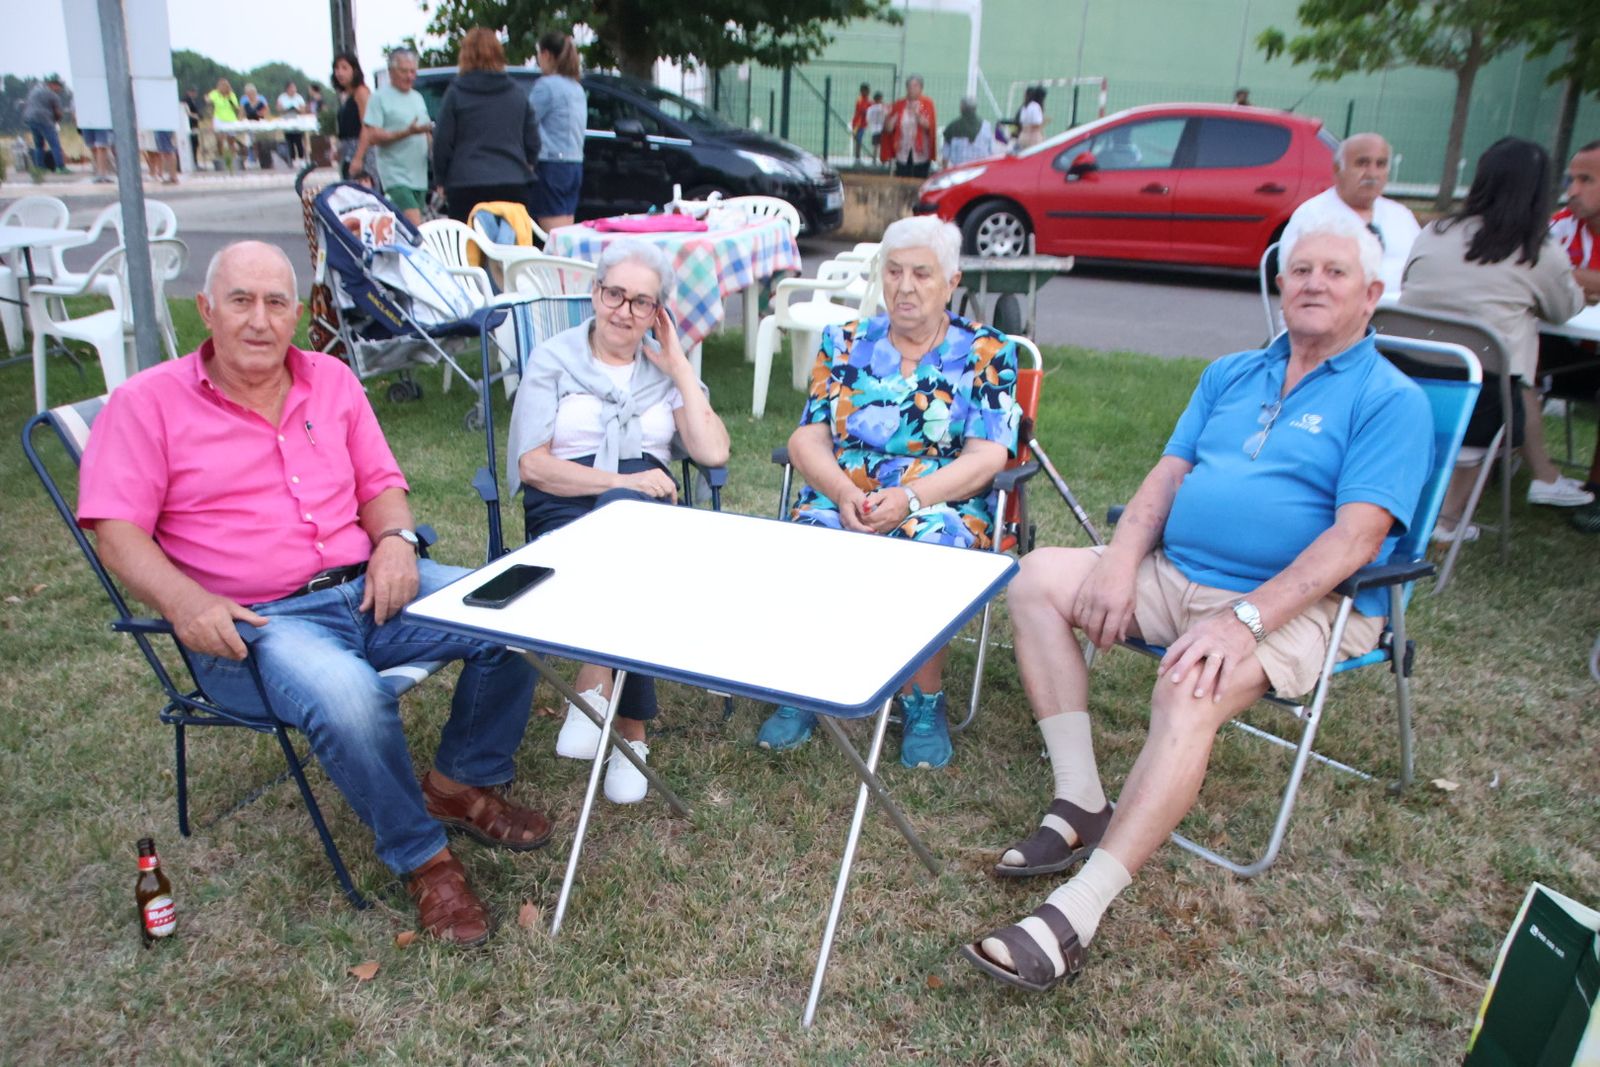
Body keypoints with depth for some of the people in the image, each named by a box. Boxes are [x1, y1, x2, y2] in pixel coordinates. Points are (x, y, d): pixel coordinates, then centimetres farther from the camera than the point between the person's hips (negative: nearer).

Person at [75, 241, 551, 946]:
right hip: (252, 623, -5)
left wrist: (395, 539, -6)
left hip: (368, 588, 5)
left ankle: (461, 784, 6)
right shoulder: (147, 403, 1)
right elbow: (114, 529, -5)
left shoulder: (331, 380, 14)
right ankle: (420, 858, -12)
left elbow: (381, 483, 17)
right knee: (348, 698, -37)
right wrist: (185, 602, -23)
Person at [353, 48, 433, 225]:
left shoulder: (418, 98, 18)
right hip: (396, 175, -7)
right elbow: (372, 137, -12)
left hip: (420, 176, 7)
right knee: (414, 224, -20)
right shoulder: (379, 98, -4)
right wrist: (408, 132, -20)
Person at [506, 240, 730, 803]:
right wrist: (621, 480, -14)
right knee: (627, 557, -34)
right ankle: (630, 730, -30)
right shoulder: (552, 360, 9)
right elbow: (532, 464, -3)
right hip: (564, 508, -1)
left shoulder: (667, 369, 17)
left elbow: (713, 453, 1)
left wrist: (680, 368, 2)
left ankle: (594, 690, -31)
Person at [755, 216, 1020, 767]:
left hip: (944, 504, -2)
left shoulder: (985, 353, 6)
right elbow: (807, 439, 5)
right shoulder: (845, 343, 13)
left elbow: (986, 457, -6)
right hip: (840, 498, 2)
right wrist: (843, 492, -16)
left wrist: (909, 498, -21)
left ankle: (924, 703, -15)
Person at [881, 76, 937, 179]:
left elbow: (929, 126, -13)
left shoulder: (927, 104, -1)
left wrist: (917, 113, -26)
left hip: (920, 153, -2)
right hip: (902, 153, 2)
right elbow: (888, 128, 4)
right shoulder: (899, 104, 5)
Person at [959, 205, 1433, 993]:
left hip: (1298, 605, -7)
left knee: (1187, 695, -35)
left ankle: (1076, 917, -35)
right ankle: (1081, 804, -10)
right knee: (1037, 578, -9)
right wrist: (1121, 562, -7)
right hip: (1174, 574, 7)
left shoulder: (1390, 400, -3)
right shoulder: (1230, 375, 18)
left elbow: (1356, 537, -15)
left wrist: (1245, 619, -27)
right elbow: (1168, 475, 13)